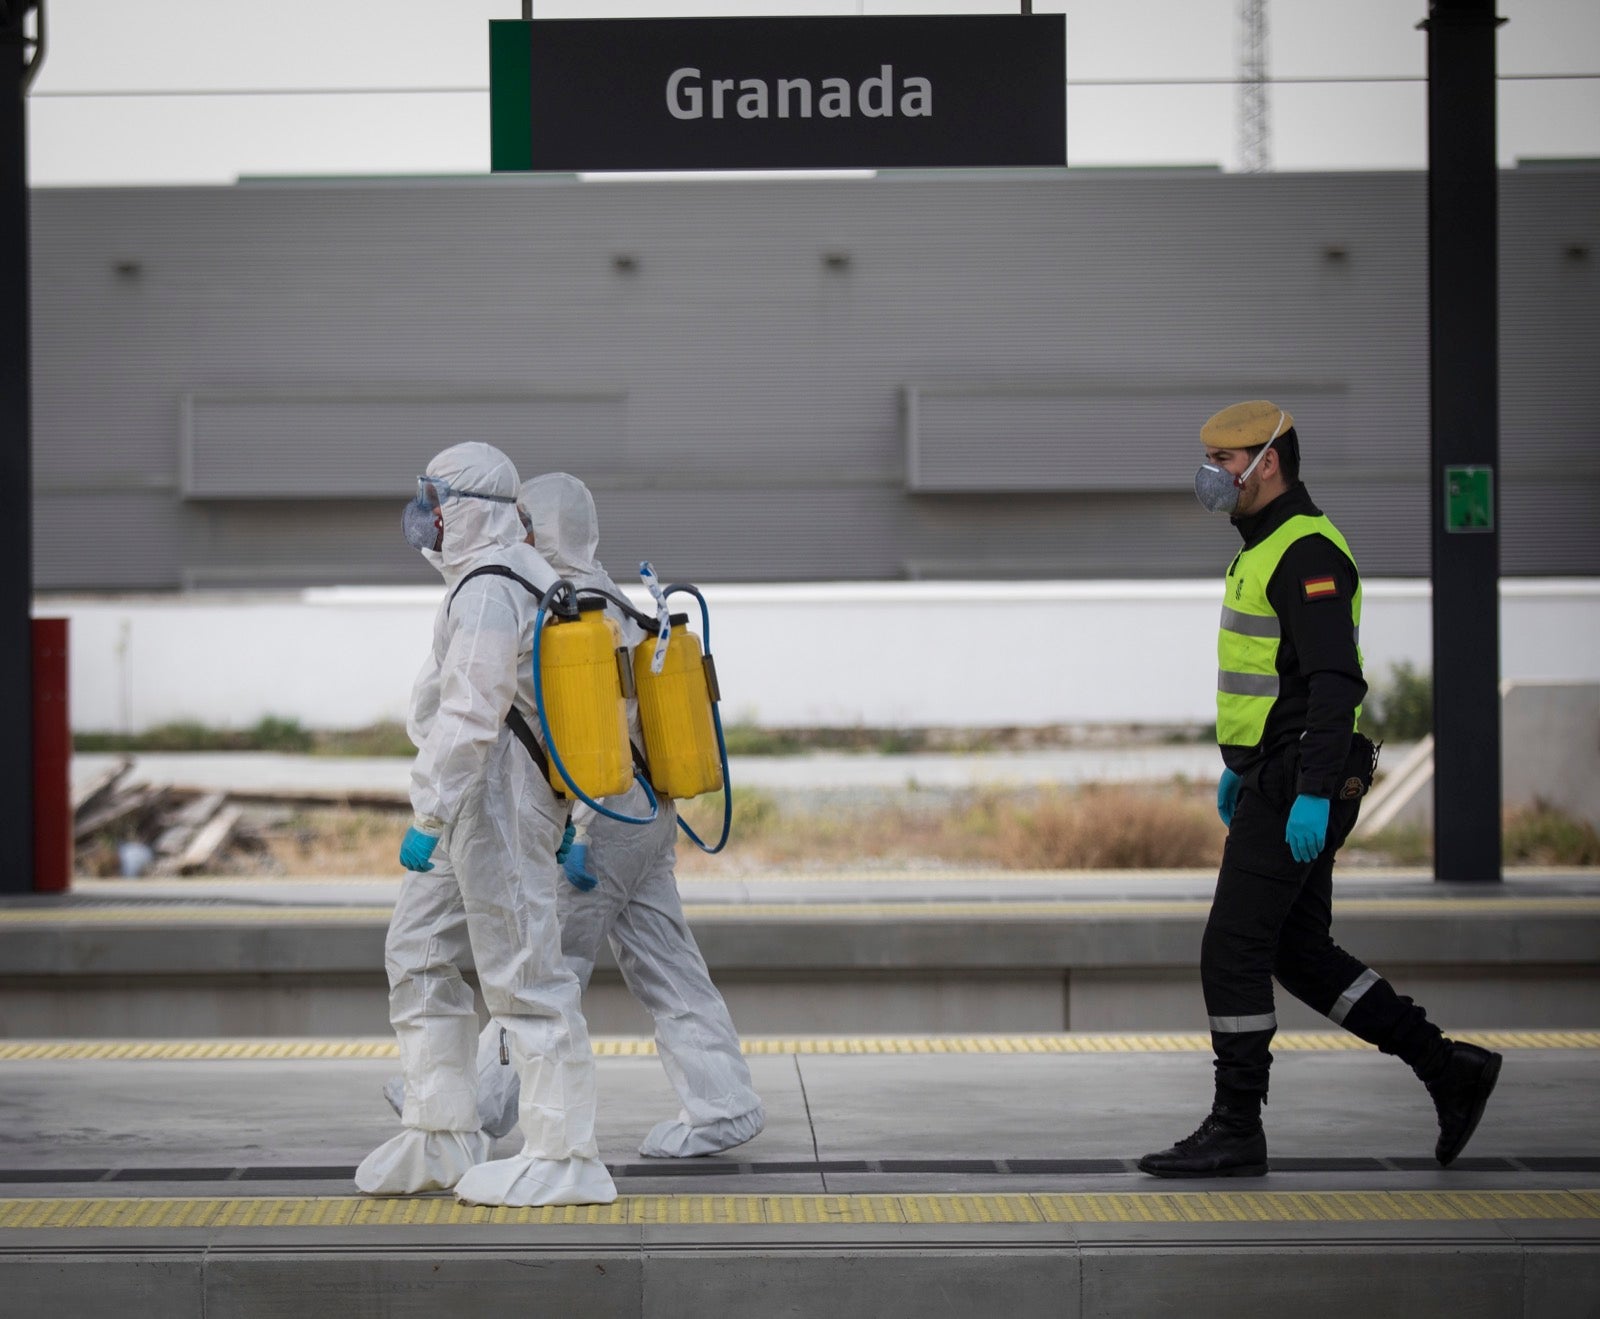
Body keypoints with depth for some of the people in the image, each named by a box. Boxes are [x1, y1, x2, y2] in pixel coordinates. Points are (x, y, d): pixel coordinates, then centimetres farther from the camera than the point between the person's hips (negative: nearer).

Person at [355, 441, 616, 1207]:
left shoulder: (488, 589, -16)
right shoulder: (523, 578, 18)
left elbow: (470, 718, -24)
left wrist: (428, 818, -25)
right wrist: (566, 818, 26)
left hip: (494, 795, -11)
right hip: (477, 805, 11)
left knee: (522, 972, -7)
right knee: (417, 957, 13)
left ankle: (563, 1159, -3)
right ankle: (440, 1139, 17)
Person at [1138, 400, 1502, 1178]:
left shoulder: (1308, 553, -18)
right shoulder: (1269, 549, 16)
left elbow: (1337, 682, -25)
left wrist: (1313, 793, -30)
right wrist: (1241, 764, 30)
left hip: (1298, 786, -11)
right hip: (1279, 780, 11)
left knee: (1232, 952, -6)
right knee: (1300, 954, 12)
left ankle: (1236, 1129, 2)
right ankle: (1448, 1070, 15)